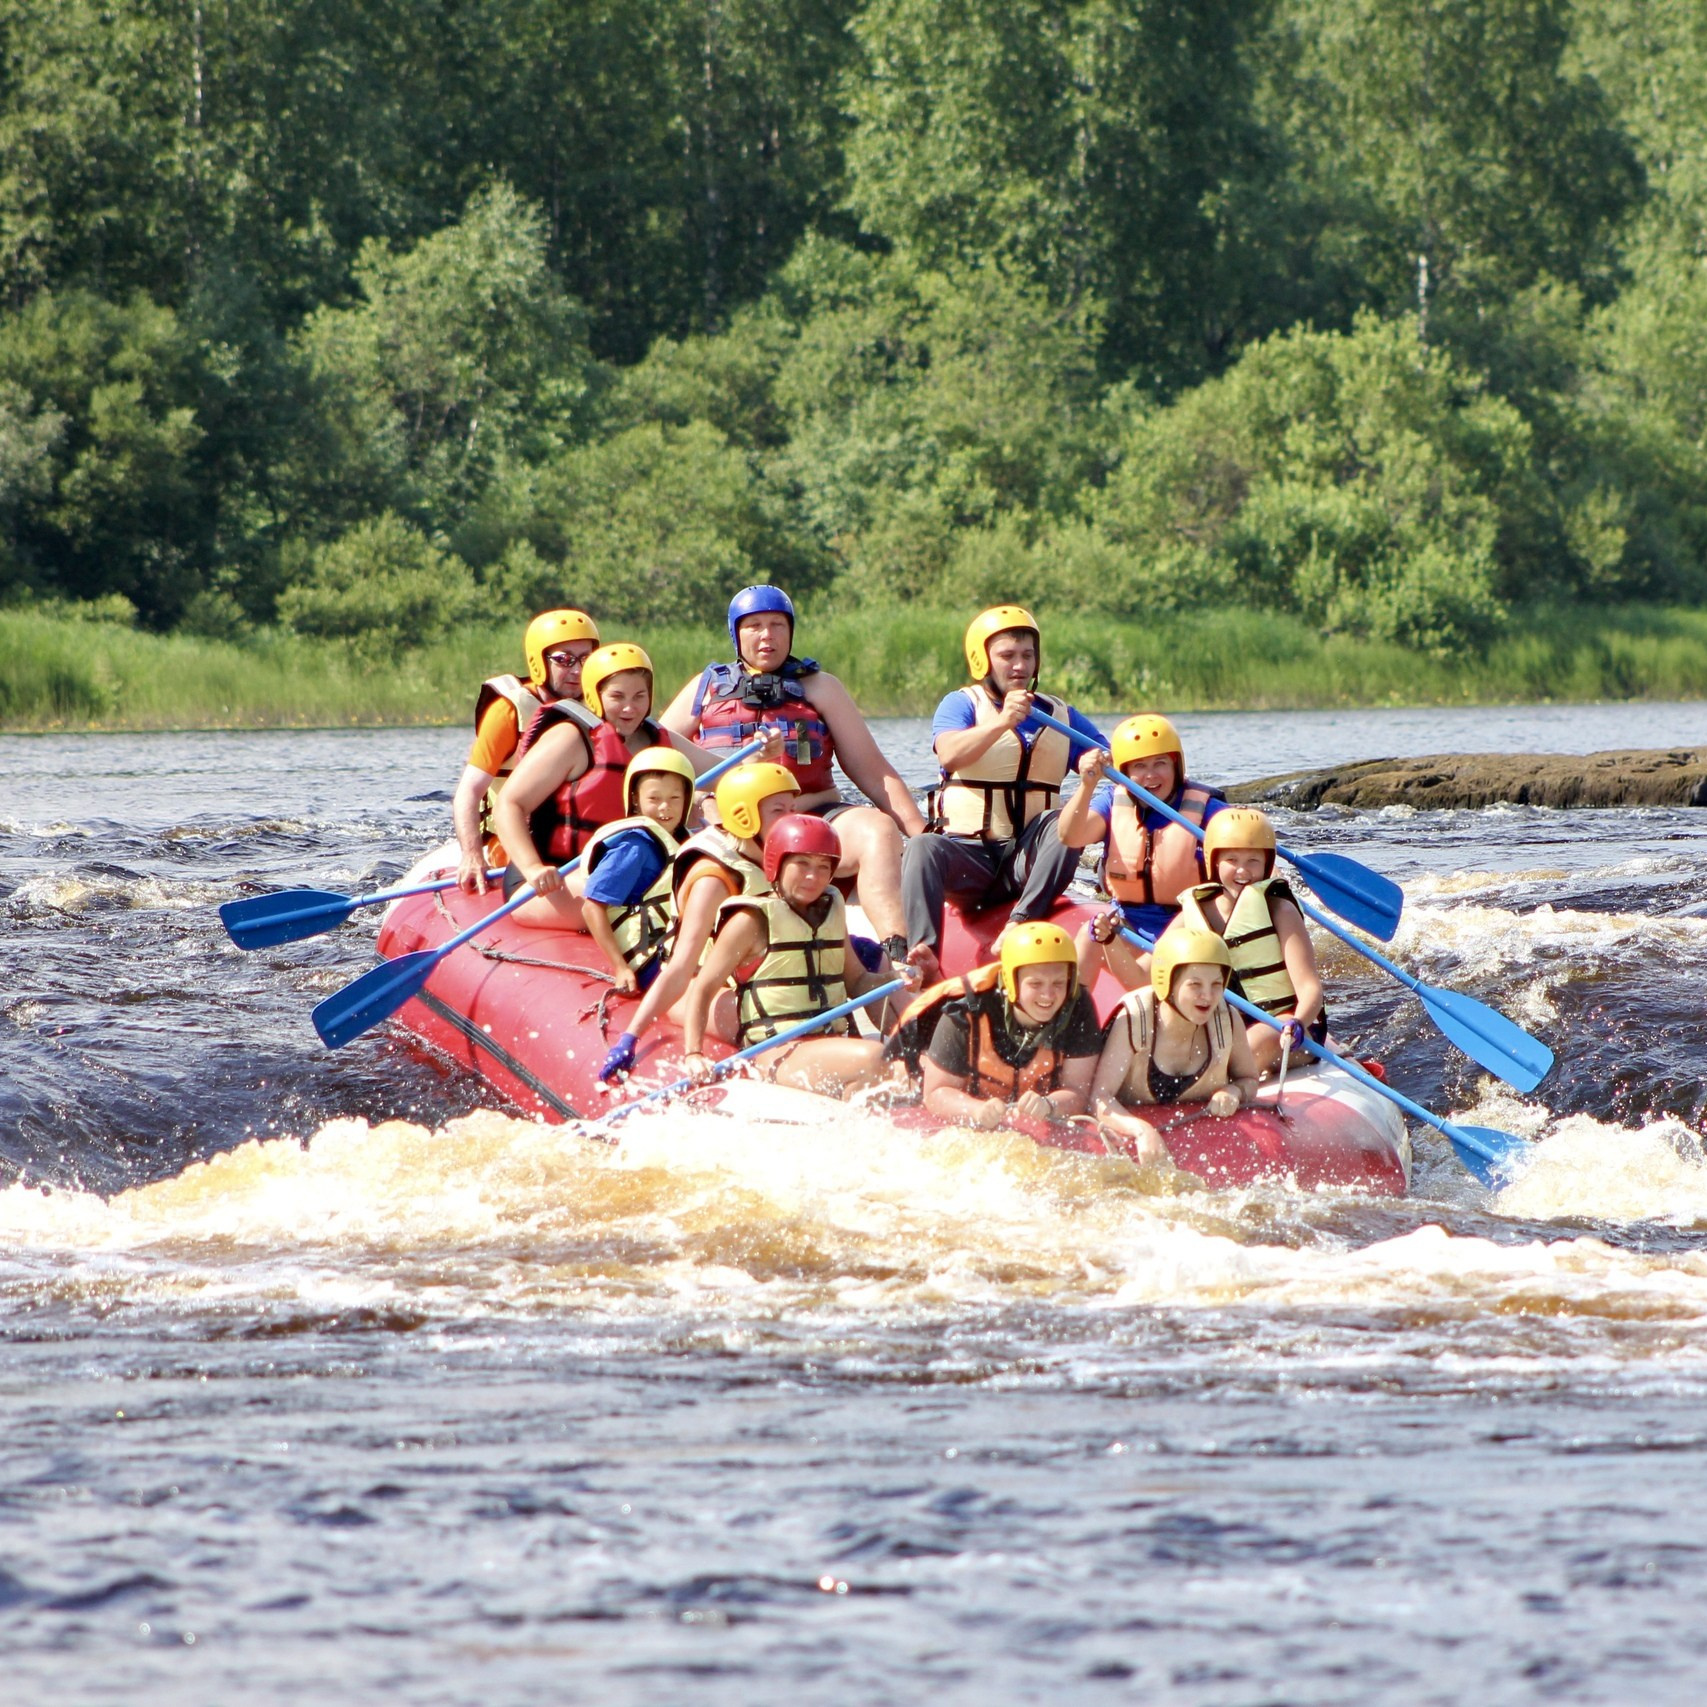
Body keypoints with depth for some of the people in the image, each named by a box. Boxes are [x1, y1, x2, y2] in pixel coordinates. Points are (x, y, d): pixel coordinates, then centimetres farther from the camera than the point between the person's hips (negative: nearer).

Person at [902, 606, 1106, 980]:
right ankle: (922, 956, -47)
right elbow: (949, 755, -18)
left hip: (1027, 860, 3)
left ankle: (1020, 924, -38)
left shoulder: (1060, 715, 15)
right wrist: (1002, 723, -33)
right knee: (922, 849, -33)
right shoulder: (962, 704, 4)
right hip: (968, 855, -3)